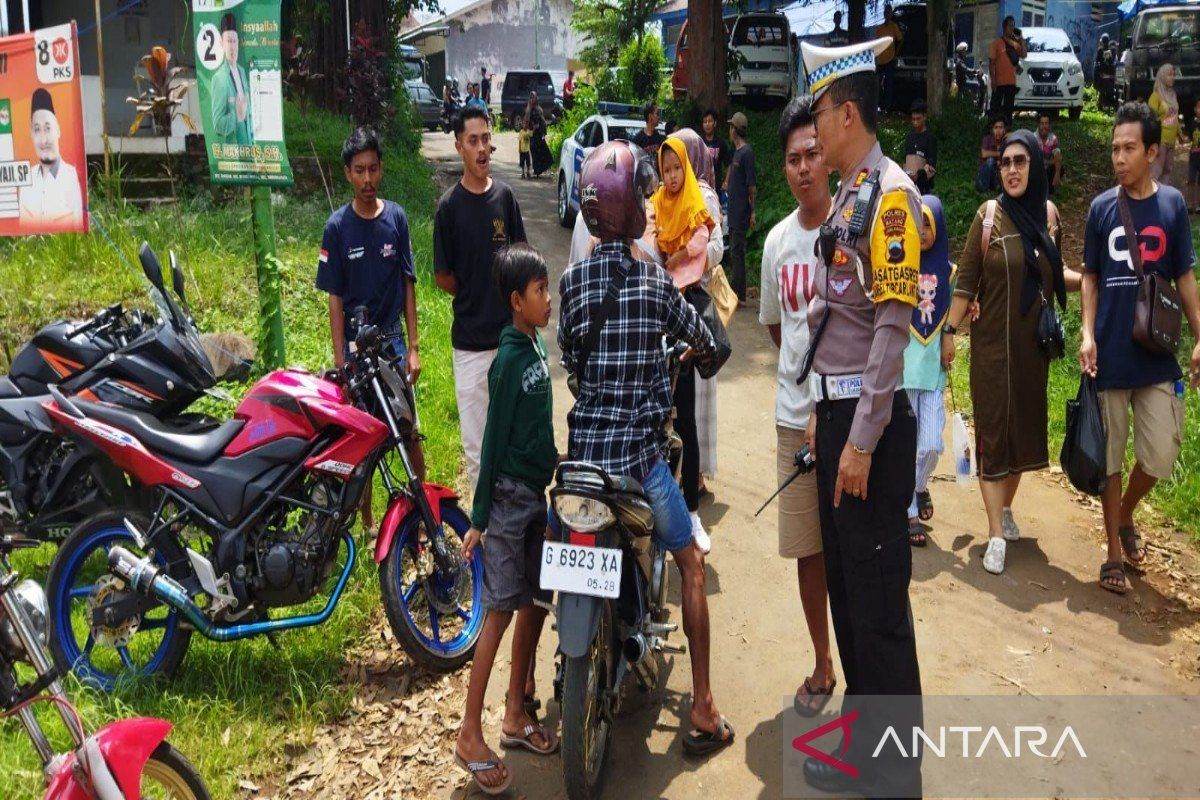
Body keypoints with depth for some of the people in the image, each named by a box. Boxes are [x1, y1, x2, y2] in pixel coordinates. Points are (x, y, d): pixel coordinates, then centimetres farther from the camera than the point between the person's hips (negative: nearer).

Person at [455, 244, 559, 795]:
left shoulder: (535, 346, 7)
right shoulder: (509, 359, -16)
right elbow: (494, 440, -16)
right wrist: (478, 518, -14)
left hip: (536, 493, 8)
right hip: (508, 496, -8)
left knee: (535, 603, 13)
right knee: (500, 611, -6)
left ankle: (515, 715, 26)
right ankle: (470, 735, 3)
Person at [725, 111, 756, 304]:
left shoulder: (746, 153, -14)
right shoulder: (736, 152, 13)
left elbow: (752, 186, -15)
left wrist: (753, 212, -16)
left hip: (741, 212, -9)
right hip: (734, 211, 9)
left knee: (737, 252, -7)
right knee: (734, 252, 12)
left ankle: (737, 295, -4)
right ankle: (735, 292, 18)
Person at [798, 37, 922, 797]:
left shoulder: (890, 193, -14)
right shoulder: (847, 195, 15)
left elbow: (893, 327, -20)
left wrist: (862, 440, -21)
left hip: (872, 423, -10)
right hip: (838, 413, 10)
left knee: (880, 602, -2)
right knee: (844, 591, 17)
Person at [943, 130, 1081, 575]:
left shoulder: (1049, 214, 3)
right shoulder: (989, 215, -8)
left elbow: (1053, 275, 14)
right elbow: (966, 280, -5)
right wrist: (949, 330, -7)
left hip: (1033, 341, 4)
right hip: (993, 341, -4)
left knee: (1024, 425, 12)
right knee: (993, 429, -3)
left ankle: (1006, 509, 31)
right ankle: (996, 535, 0)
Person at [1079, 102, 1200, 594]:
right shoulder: (1101, 207, 1)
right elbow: (1091, 277, 7)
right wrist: (1087, 335, -5)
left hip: (1157, 356, 1)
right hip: (1110, 356, 0)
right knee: (1110, 457, 6)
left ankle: (1126, 516, 31)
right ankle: (1114, 551, 19)